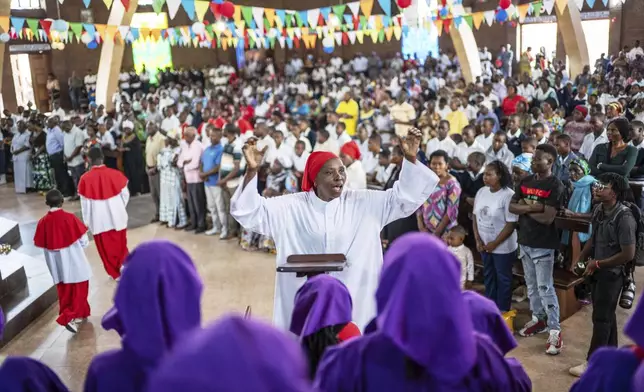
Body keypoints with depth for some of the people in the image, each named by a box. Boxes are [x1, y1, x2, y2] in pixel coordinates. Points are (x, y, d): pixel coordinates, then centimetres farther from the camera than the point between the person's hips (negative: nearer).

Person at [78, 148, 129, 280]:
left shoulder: (85, 179, -14)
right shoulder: (115, 174, -11)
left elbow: (85, 204, -7)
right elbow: (125, 195, 0)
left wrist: (86, 222, 6)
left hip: (99, 220, -1)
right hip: (117, 217, 1)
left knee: (106, 248, 16)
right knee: (121, 244, 23)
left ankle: (115, 273, 26)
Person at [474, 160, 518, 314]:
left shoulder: (508, 195, -20)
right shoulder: (481, 192, 0)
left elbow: (511, 224, -19)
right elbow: (475, 217, 6)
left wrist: (494, 243, -17)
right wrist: (478, 240, -3)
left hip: (503, 247, -6)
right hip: (484, 245, 6)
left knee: (503, 278, 8)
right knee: (488, 276, 18)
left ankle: (502, 311, 22)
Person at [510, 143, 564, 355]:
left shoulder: (555, 185, -14)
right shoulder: (526, 181, 7)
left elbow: (547, 218, -21)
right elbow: (512, 206, 0)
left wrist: (525, 208, -8)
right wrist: (533, 207, -16)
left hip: (543, 245, -7)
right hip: (525, 241, 7)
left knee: (545, 288, -6)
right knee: (531, 285, 17)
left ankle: (555, 331, 1)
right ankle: (538, 319, 32)